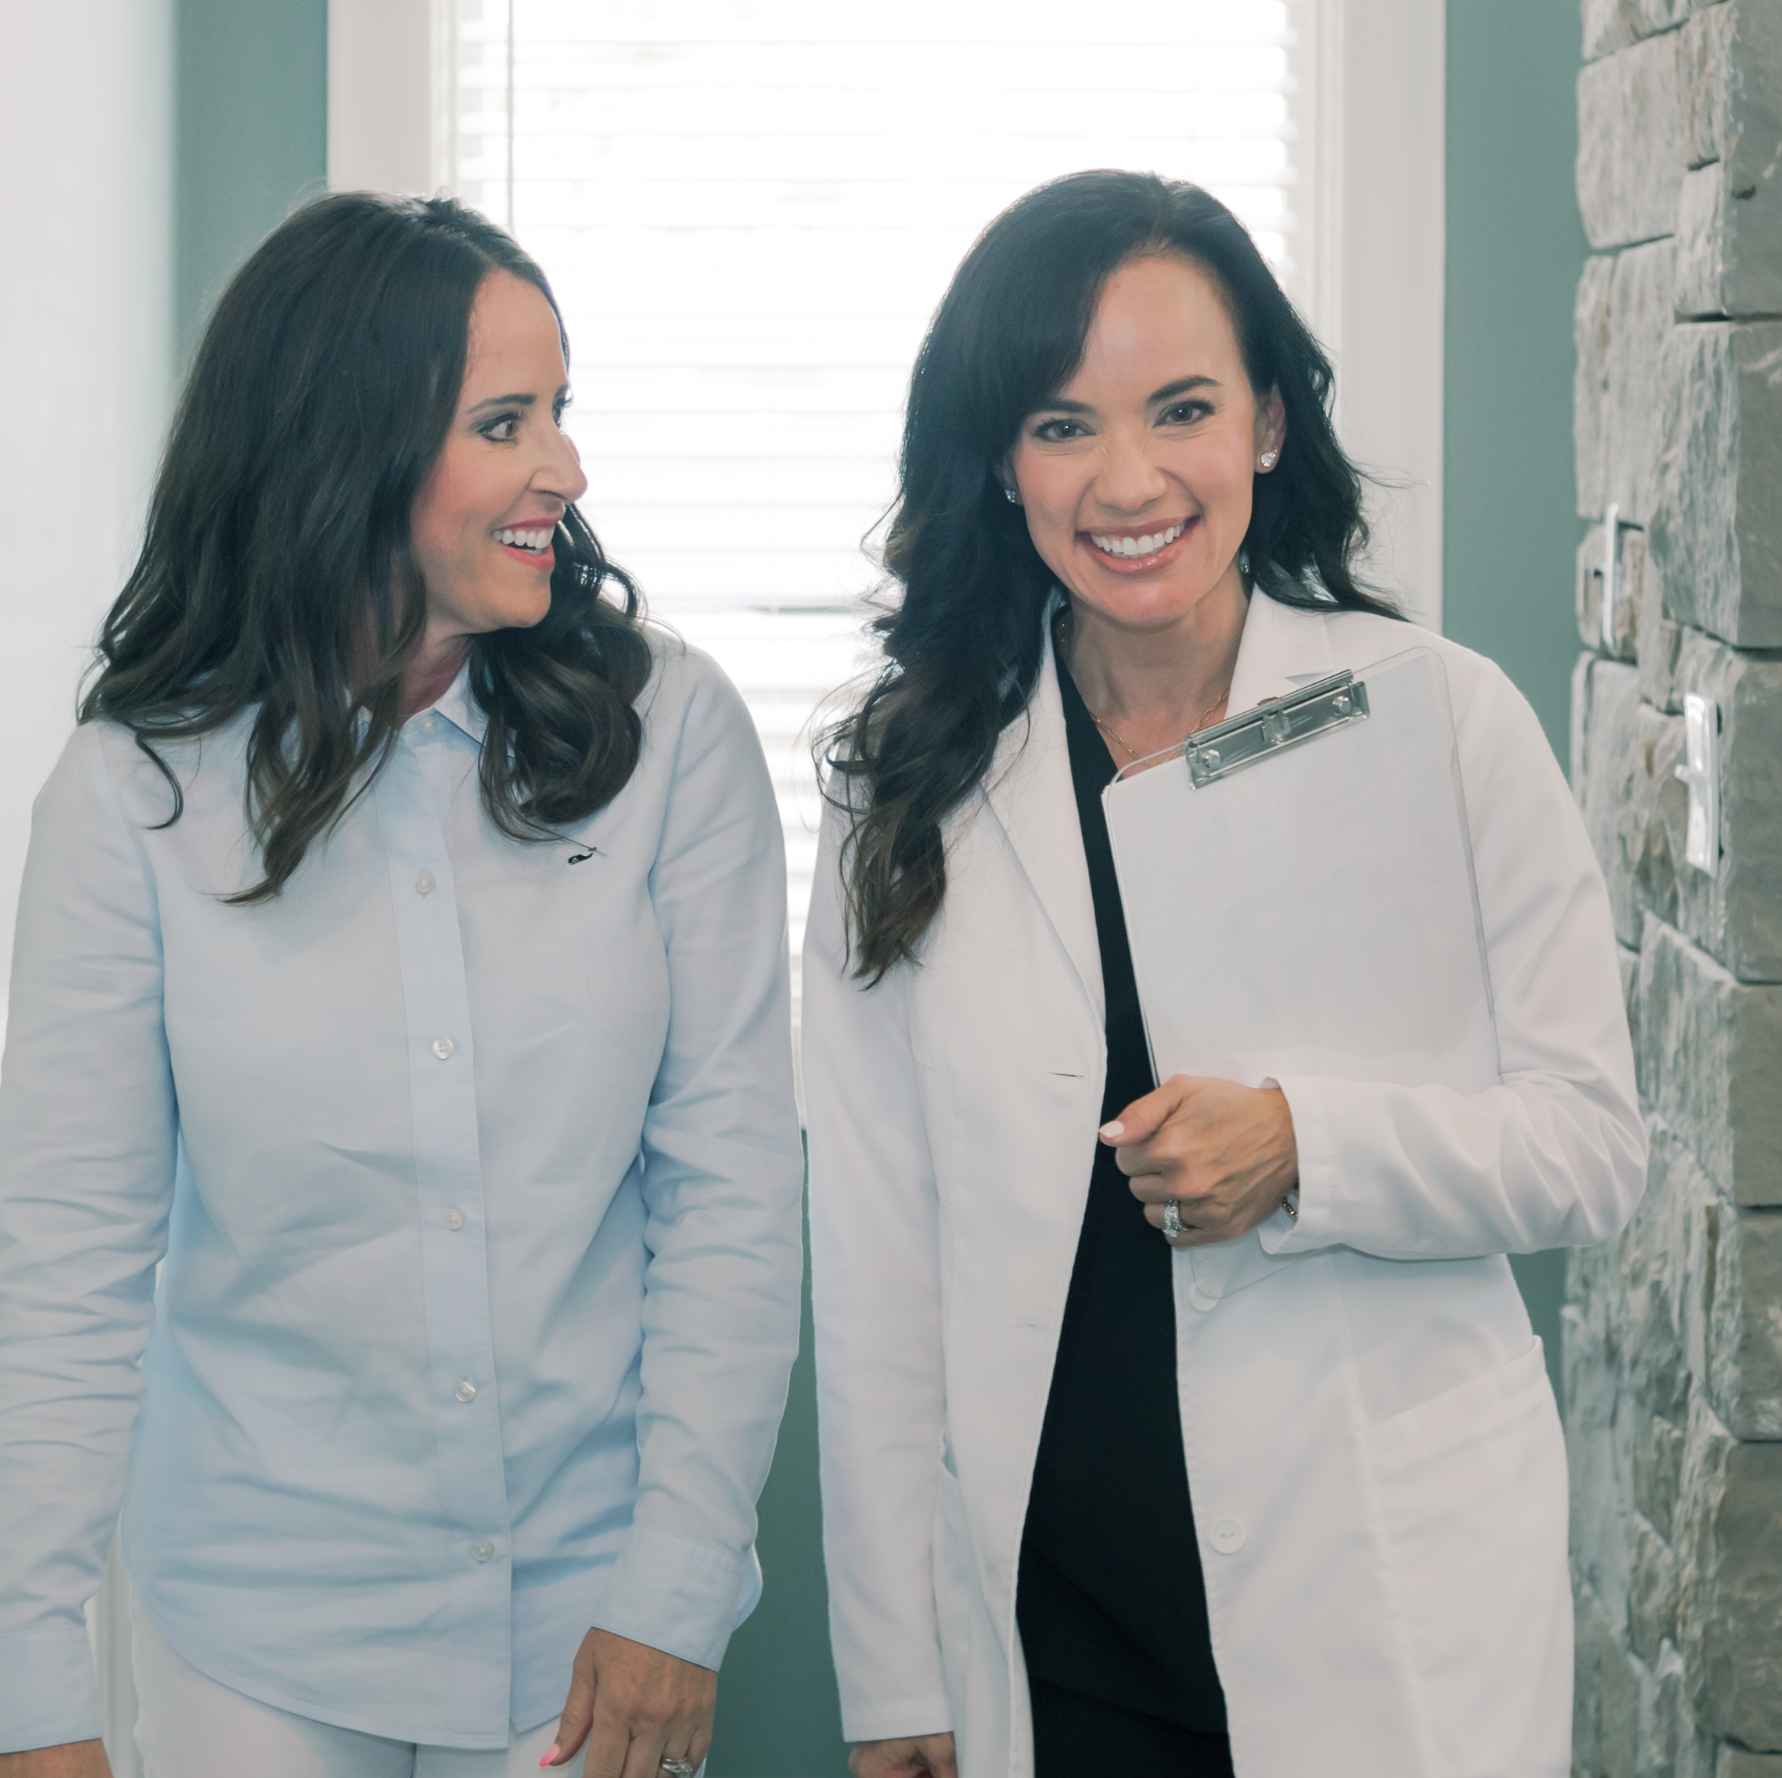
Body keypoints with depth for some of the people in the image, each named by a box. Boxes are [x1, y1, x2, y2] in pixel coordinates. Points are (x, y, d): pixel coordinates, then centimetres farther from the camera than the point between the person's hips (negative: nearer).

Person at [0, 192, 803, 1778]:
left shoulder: (670, 730, -6)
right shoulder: (139, 793, -7)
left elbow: (733, 1183, -6)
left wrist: (677, 1591, -10)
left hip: (591, 1600, 0)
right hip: (265, 1631, 0)